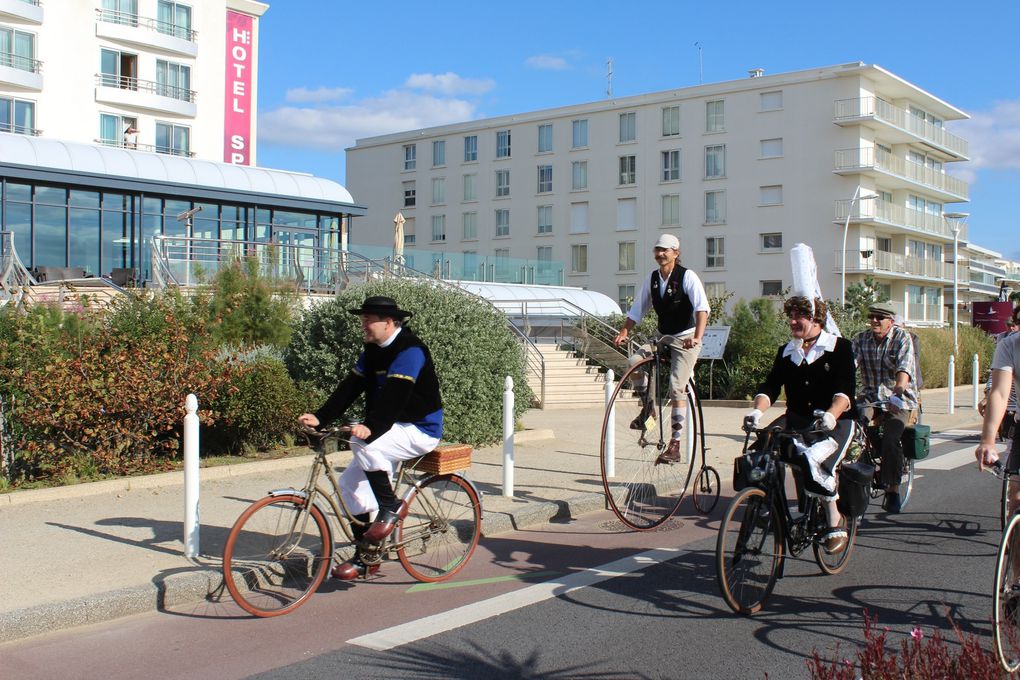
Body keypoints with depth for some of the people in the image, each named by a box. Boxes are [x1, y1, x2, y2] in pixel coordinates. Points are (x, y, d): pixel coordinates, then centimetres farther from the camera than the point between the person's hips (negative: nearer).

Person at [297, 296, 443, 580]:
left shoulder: (409, 349, -19)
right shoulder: (372, 350, 9)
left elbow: (395, 394, -32)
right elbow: (350, 386, 4)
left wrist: (371, 427, -45)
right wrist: (320, 417, -8)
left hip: (420, 430, -9)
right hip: (392, 431, 9)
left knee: (365, 445, -33)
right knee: (351, 483, 1)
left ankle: (391, 506, -13)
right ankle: (365, 557, 11)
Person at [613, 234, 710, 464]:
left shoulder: (687, 276, -12)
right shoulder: (652, 279, 4)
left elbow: (702, 308, -24)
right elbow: (637, 310, 8)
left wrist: (697, 337, -38)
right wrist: (624, 332, -8)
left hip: (686, 340, -5)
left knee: (676, 388, -14)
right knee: (634, 361, -20)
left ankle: (675, 446, -10)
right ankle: (647, 407, 4)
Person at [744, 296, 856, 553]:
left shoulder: (839, 347, -3)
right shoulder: (786, 352, 11)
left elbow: (845, 390, -16)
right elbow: (770, 386, 0)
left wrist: (831, 415, -36)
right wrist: (757, 410, -21)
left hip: (836, 423, -5)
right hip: (797, 419, 5)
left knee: (813, 462, -31)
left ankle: (836, 524, -10)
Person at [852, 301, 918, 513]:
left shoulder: (902, 338, -5)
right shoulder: (861, 339, 4)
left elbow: (904, 369, -21)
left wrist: (897, 392, -40)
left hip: (898, 400, -3)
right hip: (870, 398, 3)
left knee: (890, 440, -24)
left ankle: (893, 490, -8)